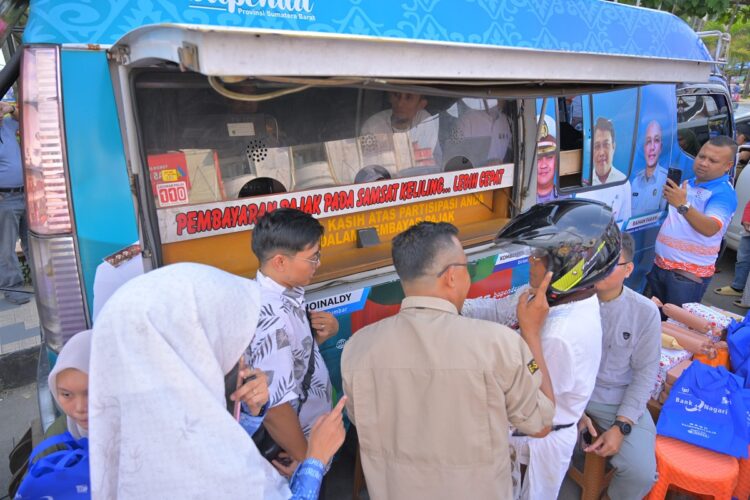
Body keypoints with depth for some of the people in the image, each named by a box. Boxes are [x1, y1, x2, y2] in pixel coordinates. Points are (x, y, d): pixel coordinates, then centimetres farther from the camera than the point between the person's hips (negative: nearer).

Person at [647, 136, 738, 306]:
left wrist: (683, 205, -40)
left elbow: (710, 229, -29)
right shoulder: (688, 183, 12)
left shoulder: (724, 193, -12)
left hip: (689, 274, -7)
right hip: (659, 264, 7)